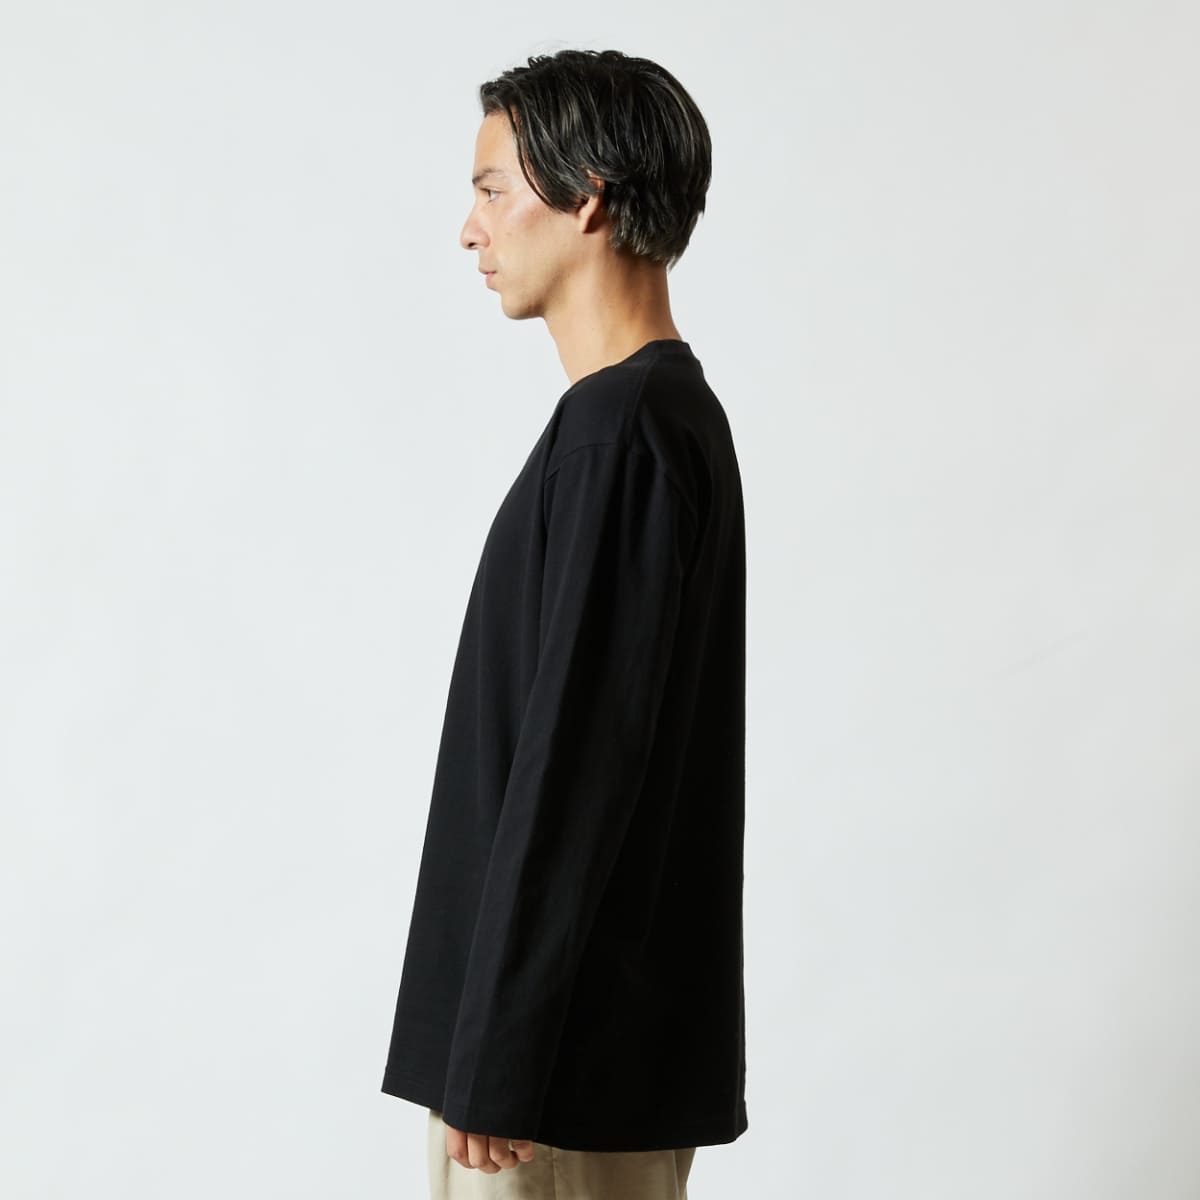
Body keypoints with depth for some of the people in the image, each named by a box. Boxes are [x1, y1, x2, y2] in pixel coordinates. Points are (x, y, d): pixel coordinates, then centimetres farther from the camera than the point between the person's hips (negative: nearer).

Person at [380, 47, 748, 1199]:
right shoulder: (671, 414, 12)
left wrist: (494, 1057, -19)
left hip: (572, 1040, -9)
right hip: (625, 1018, 9)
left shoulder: (620, 437, -19)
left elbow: (574, 767, -22)